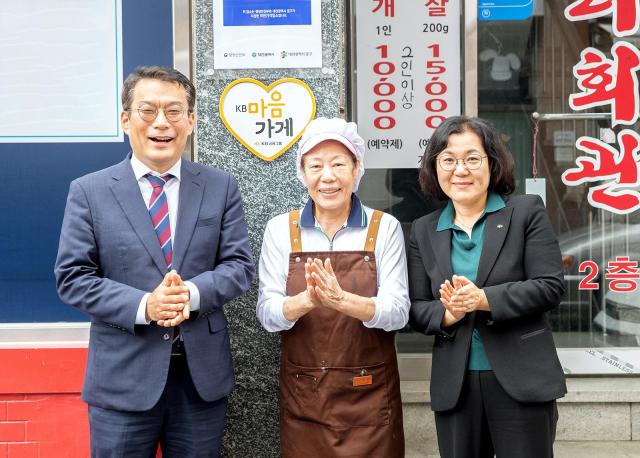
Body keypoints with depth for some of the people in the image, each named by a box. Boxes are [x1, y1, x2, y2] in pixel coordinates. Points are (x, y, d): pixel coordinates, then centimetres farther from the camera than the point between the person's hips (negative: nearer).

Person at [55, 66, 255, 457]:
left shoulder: (221, 187, 3)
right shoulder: (89, 191, -1)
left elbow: (239, 264, 1)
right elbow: (72, 277, -4)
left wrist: (193, 292, -19)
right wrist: (143, 306, -19)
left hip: (203, 374, 2)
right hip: (123, 377, -1)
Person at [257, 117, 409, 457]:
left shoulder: (385, 227, -3)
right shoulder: (280, 229, 0)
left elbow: (398, 312, -10)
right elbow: (267, 313, -5)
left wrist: (342, 300, -28)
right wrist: (306, 301, -26)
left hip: (370, 395, -1)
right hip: (301, 395, 1)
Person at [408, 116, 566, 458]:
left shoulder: (527, 211, -1)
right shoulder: (423, 231, 7)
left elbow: (551, 286, -9)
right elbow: (416, 309, 6)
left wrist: (483, 299, -20)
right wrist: (446, 315, -15)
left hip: (522, 379, -3)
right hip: (454, 385, 3)